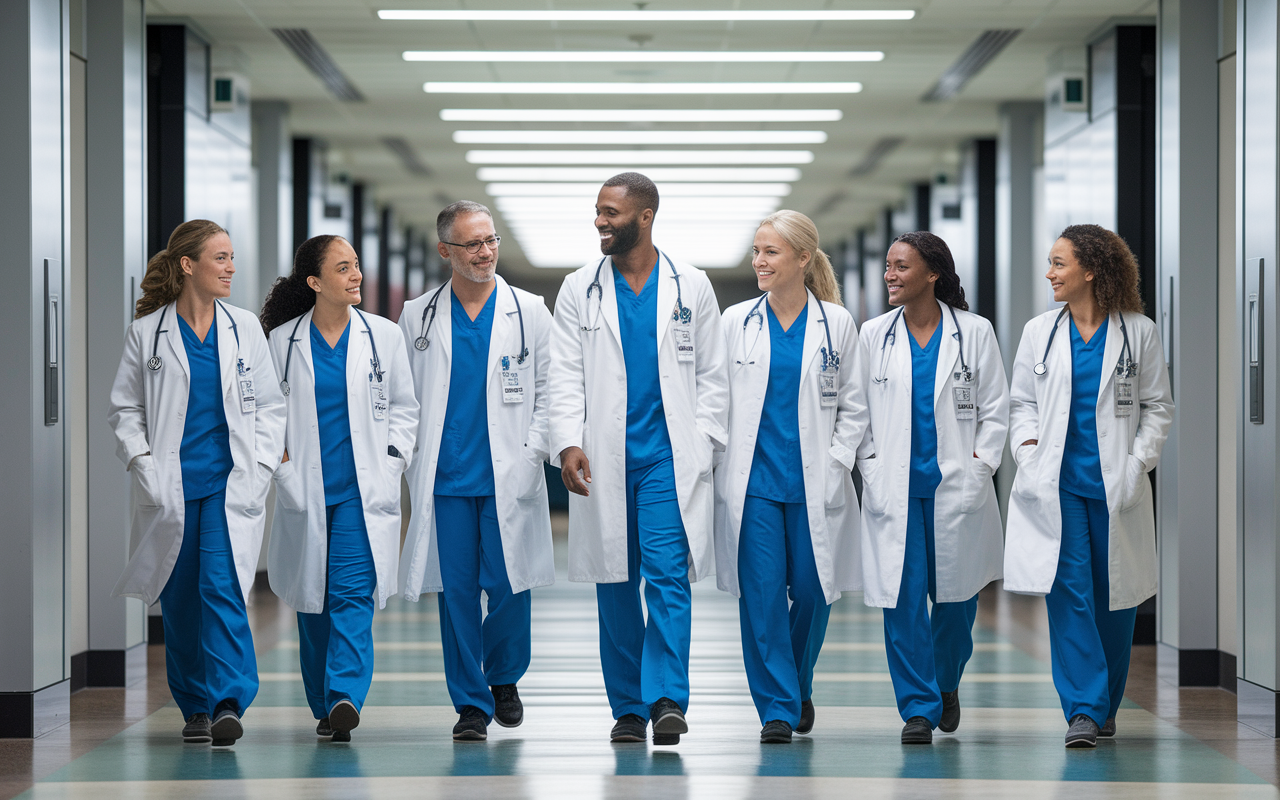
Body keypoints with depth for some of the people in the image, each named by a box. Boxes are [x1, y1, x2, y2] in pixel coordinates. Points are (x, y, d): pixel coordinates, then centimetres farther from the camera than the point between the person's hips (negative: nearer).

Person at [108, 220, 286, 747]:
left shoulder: (244, 328, 8)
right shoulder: (147, 332, 3)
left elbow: (269, 404, 11)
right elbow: (125, 408, 7)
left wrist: (259, 466, 0)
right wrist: (143, 463, -6)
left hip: (230, 484, 0)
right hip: (172, 487, 0)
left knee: (222, 586, -15)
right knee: (180, 599, 5)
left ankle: (228, 702, -18)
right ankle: (195, 708, 18)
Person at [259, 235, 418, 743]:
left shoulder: (383, 335, 6)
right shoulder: (282, 340, 4)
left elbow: (404, 408, 12)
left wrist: (391, 461, 1)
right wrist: (281, 462, -1)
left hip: (363, 491, -1)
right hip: (306, 492, 1)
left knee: (352, 595, -14)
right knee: (313, 601, 6)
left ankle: (346, 696, -23)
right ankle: (324, 708, 17)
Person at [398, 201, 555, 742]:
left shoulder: (529, 312, 6)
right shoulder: (418, 317, 8)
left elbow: (547, 392, 7)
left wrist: (530, 457, -4)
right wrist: (414, 464, 1)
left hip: (508, 478, -1)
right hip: (444, 478, 1)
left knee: (509, 586, -1)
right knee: (456, 591, 0)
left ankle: (504, 679, 24)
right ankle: (471, 704, 9)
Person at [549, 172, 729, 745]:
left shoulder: (690, 287, 7)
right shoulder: (579, 290, 8)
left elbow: (712, 374, 9)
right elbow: (566, 376, 3)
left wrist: (702, 440, -3)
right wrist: (568, 443, -11)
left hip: (670, 457, -2)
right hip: (604, 460, 2)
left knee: (668, 573, -14)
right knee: (615, 582, 5)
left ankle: (667, 698, -16)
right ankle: (628, 708, 12)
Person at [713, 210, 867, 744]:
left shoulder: (836, 324, 3)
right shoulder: (736, 322, 5)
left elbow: (853, 406, 6)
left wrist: (835, 466, -4)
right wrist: (722, 469, 0)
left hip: (813, 482, 0)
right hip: (752, 479, 0)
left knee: (812, 592, 3)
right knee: (761, 594, -5)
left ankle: (799, 687, 28)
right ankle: (777, 708, 2)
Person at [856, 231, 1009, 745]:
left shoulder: (974, 333, 2)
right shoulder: (873, 336, 6)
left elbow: (995, 408, 5)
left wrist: (979, 466, -3)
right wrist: (871, 468, 0)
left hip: (956, 486, -1)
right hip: (894, 488, 1)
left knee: (956, 596, 5)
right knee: (903, 596, -6)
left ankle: (946, 682, 32)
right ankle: (918, 707, 0)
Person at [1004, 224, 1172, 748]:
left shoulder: (1138, 332, 2)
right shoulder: (1039, 332, 9)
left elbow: (1158, 407, 6)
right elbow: (1021, 403, 13)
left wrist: (1136, 464, -5)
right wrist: (1029, 451, -3)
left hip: (1115, 487, -1)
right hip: (1058, 484, 1)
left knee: (1114, 596, 6)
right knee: (1069, 590, -10)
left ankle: (1105, 707, 21)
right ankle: (1083, 710, -12)